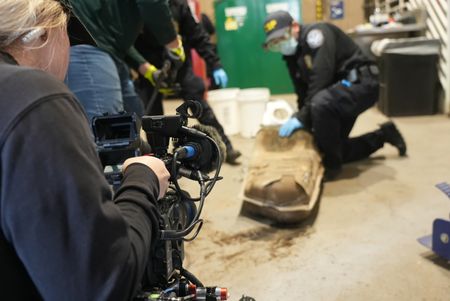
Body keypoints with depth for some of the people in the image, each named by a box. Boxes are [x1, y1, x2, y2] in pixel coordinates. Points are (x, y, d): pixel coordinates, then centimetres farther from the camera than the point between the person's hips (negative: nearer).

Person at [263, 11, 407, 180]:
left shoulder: (314, 34, -17)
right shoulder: (291, 55, 9)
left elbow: (320, 81, -28)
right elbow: (303, 94, 10)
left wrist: (301, 118, -27)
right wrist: (300, 119, -1)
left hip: (362, 82, -10)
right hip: (338, 92, 10)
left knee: (321, 104, -38)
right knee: (336, 148, 11)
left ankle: (331, 165, -18)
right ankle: (383, 135, 30)